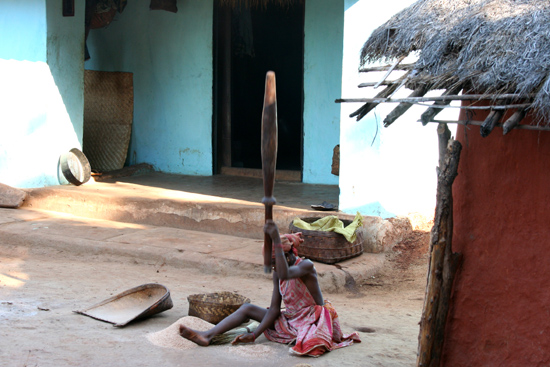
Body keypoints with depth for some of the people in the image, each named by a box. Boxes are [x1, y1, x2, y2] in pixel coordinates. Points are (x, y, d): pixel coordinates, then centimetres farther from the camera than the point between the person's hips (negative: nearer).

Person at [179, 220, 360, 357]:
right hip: (289, 320, 7)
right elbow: (274, 309, 1)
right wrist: (255, 334, -11)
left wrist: (277, 239, -47)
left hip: (312, 320, -7)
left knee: (305, 346, -45)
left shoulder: (306, 266, -19)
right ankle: (207, 335, -14)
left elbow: (285, 275, -42)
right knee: (247, 308, -3)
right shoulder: (277, 273, 2)